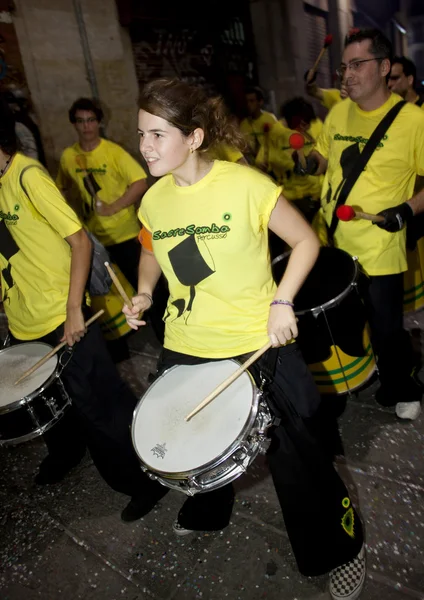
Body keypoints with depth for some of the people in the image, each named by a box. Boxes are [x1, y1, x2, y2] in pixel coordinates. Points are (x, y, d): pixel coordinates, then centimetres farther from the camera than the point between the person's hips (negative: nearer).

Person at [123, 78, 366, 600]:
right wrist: (144, 292, -1)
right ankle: (205, 513, 60)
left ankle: (338, 549, 38)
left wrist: (282, 301, -19)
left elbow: (305, 241, -8)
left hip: (260, 345, -5)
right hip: (185, 349, 6)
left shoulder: (246, 185, -17)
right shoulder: (153, 200, -1)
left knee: (296, 454, 9)